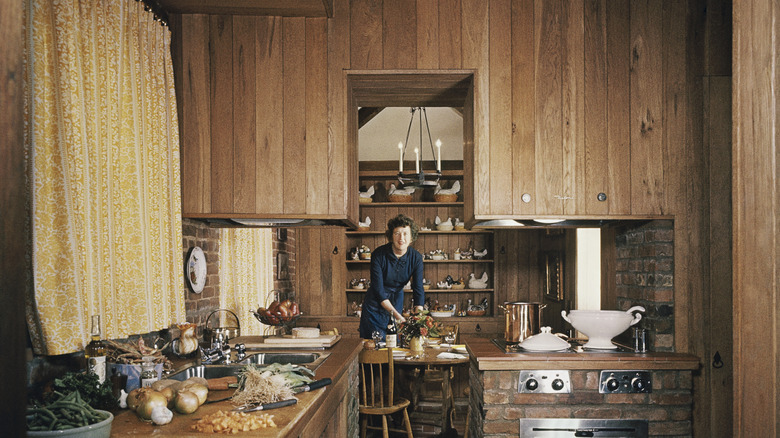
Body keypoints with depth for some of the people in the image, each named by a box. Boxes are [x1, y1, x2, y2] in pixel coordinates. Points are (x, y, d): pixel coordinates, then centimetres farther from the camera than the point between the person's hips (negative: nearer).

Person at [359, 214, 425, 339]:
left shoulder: (416, 257, -13)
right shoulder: (378, 254, -22)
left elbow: (418, 289, -15)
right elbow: (378, 289, -22)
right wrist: (395, 314, -29)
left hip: (397, 300, 3)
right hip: (376, 302, -2)